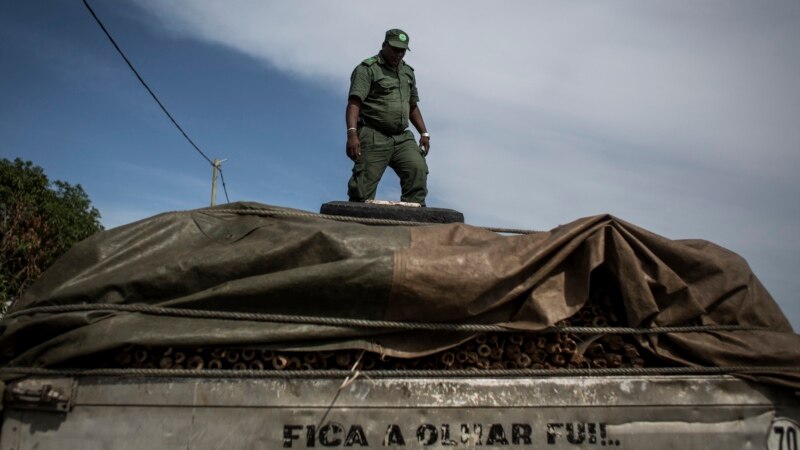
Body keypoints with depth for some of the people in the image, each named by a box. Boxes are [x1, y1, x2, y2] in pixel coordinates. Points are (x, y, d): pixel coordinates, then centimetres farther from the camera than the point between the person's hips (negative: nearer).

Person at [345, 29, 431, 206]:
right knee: (363, 190, -9)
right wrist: (352, 133, -25)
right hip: (373, 137, -5)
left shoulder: (408, 72, 22)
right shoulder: (367, 69, -1)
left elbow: (413, 107, 28)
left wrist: (424, 133, 17)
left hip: (402, 137, 6)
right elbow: (354, 103, -12)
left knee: (418, 169, -16)